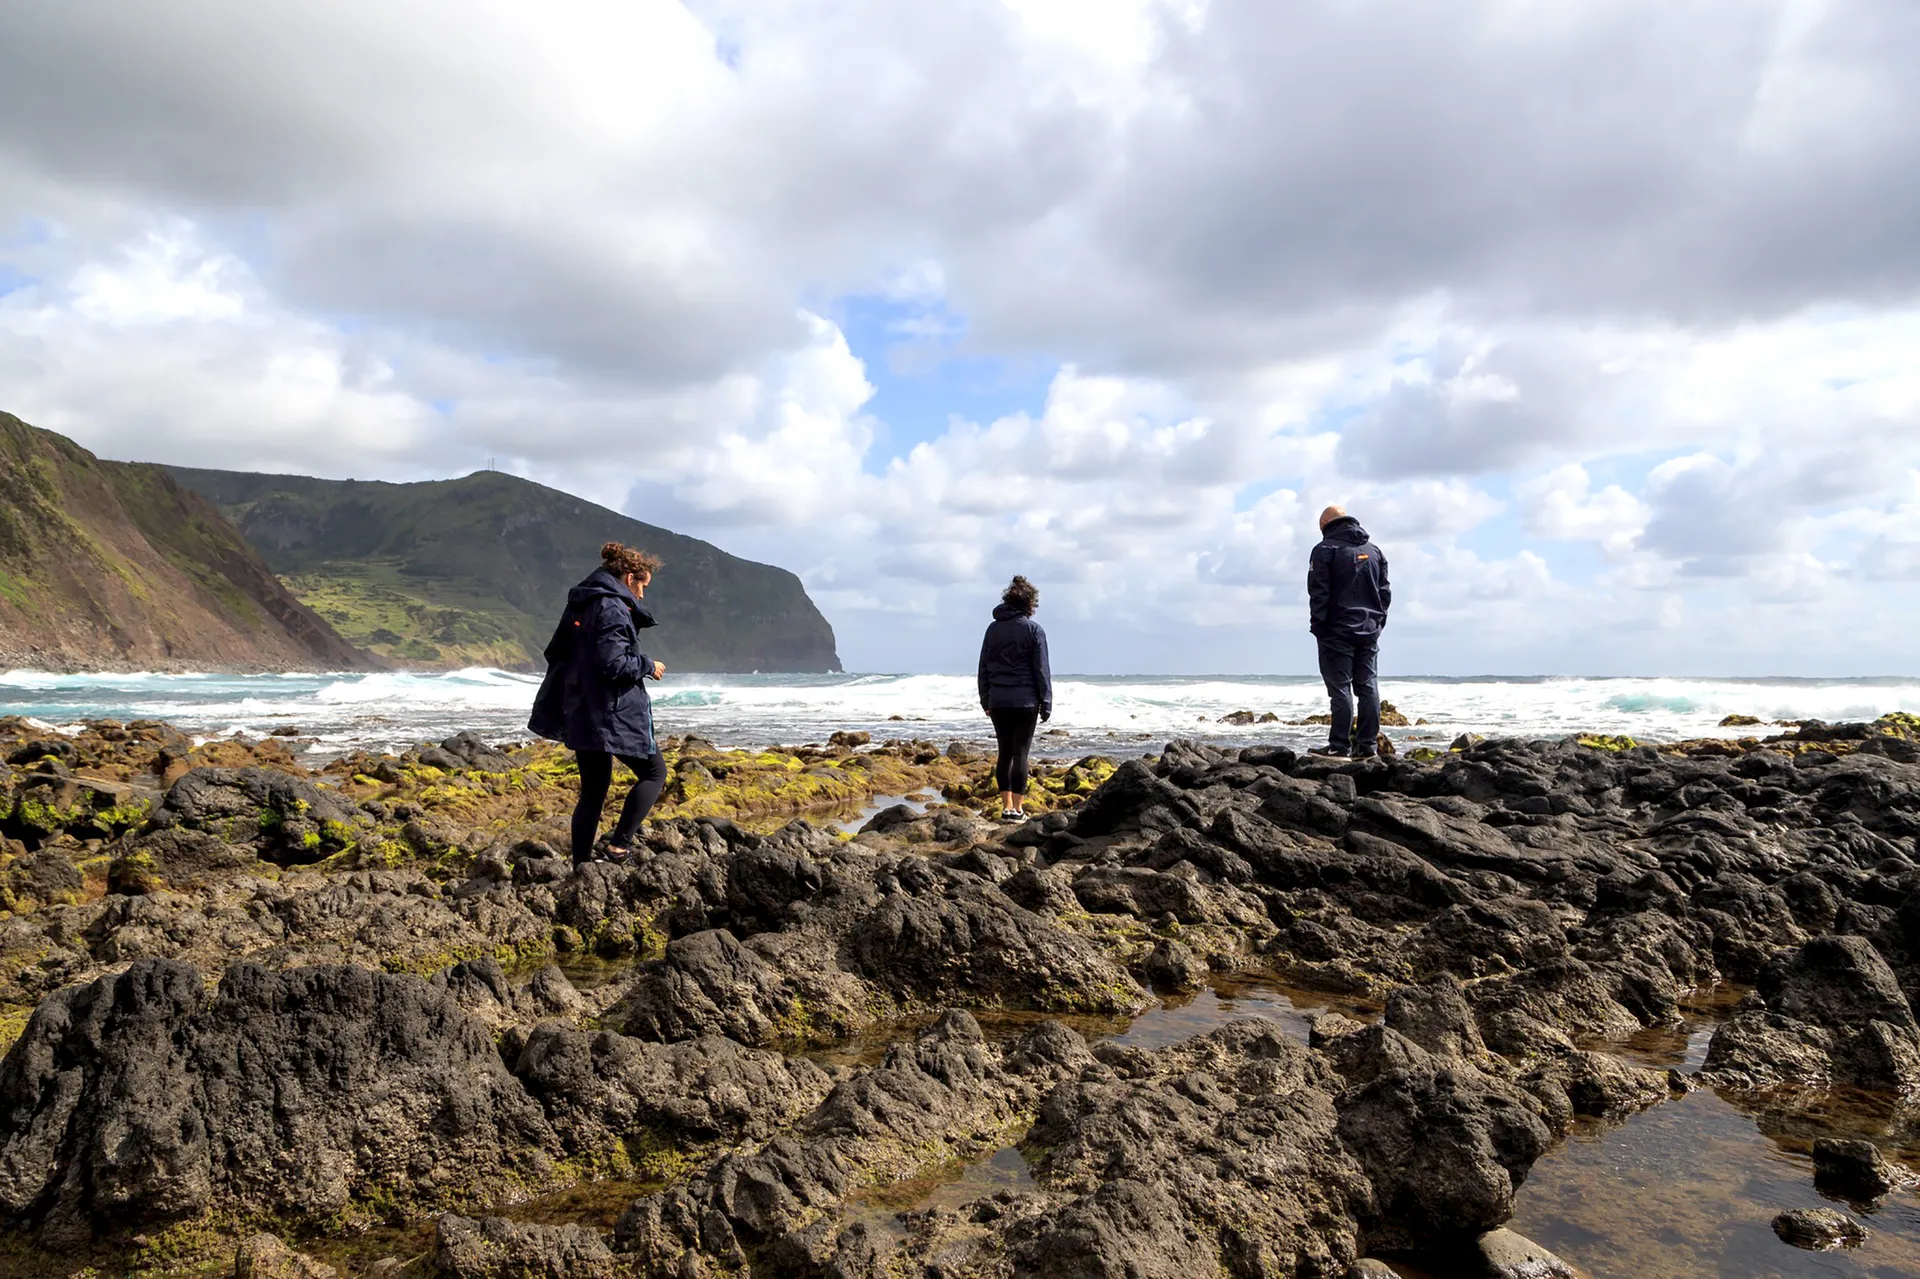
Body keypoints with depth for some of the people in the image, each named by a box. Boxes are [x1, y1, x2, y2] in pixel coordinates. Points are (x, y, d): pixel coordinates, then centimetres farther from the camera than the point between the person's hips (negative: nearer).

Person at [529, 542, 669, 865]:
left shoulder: (579, 605, 15)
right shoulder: (613, 608, -14)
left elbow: (555, 653, 20)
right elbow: (613, 664, -22)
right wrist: (648, 666, -6)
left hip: (579, 715, 9)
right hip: (614, 714, -9)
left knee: (592, 793, 14)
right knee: (654, 772, 7)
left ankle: (581, 866, 16)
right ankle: (619, 844, -3)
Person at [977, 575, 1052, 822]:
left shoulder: (993, 629, 8)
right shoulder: (1033, 629, -4)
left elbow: (984, 667, 11)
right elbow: (1041, 669, -5)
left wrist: (985, 700, 17)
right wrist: (1046, 703, -1)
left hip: (998, 701, 4)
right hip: (1025, 701, -4)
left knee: (1004, 753, 10)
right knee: (1020, 754, -1)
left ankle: (1006, 807, 10)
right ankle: (1017, 808, 0)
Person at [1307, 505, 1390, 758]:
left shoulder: (1325, 549, -5)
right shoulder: (1374, 550, 15)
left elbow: (1318, 593, -10)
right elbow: (1385, 592, 14)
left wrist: (1319, 626, -4)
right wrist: (1378, 621, 16)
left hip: (1338, 630, -6)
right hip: (1369, 631, 6)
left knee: (1340, 688, -4)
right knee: (1368, 687, 7)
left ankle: (1340, 745, -4)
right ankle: (1368, 744, 8)